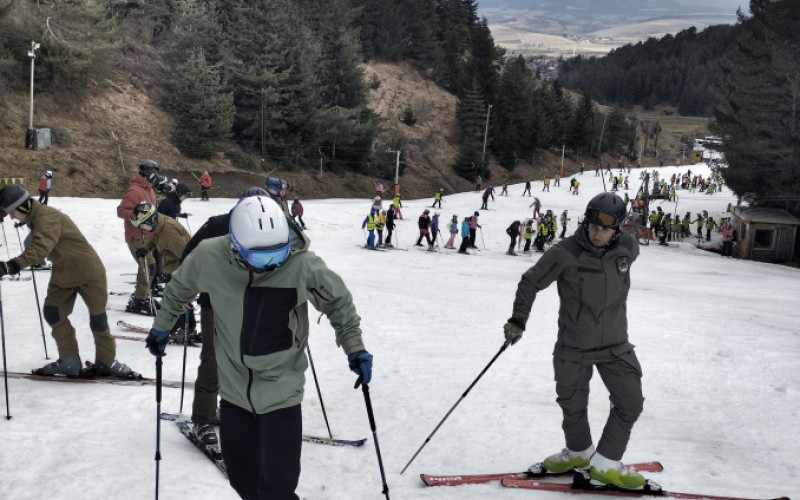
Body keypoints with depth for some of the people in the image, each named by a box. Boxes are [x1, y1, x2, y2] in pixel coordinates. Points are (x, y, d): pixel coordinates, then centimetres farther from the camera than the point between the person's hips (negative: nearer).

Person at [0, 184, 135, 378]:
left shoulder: (47, 218, -26)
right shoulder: (34, 218, 5)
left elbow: (40, 248, -42)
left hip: (88, 272, -9)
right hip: (62, 275, 9)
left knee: (97, 318, 1)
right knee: (52, 314, 2)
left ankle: (106, 362, 16)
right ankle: (69, 361, 11)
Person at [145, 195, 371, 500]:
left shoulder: (303, 264, -22)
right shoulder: (209, 257, -16)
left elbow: (338, 302, -3)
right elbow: (179, 288, 7)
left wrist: (355, 349, -4)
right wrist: (161, 327, 18)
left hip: (281, 391, -3)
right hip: (234, 387, 3)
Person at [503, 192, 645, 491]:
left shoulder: (628, 248, -9)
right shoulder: (565, 253, -19)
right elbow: (531, 282, -6)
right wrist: (517, 320, -8)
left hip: (615, 345, 3)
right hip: (574, 346, -3)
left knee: (630, 404, 0)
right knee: (573, 405, 11)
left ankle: (605, 464, 16)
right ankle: (578, 452, 40)